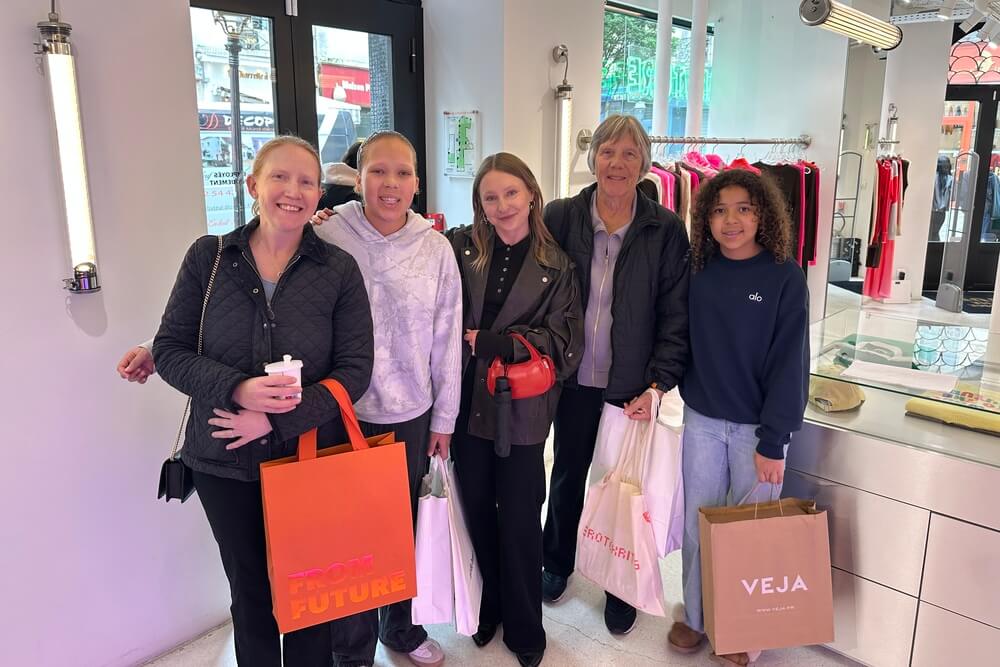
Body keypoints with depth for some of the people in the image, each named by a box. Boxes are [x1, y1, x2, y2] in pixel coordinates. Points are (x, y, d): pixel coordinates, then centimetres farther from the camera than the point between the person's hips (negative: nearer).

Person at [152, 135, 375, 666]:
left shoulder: (339, 270, -5)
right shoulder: (208, 257, -2)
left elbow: (354, 368, -9)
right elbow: (169, 350, -3)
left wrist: (277, 420, -20)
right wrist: (237, 389, -21)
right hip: (225, 462, 1)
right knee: (250, 594, 18)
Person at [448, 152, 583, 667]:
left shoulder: (555, 265, -2)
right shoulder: (461, 248, -3)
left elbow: (565, 340, -7)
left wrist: (496, 343, -15)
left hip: (521, 410, -1)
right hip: (467, 403, 1)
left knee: (519, 520, 9)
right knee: (476, 511, 15)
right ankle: (486, 606, 39)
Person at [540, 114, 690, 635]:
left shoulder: (665, 230, -6)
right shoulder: (560, 217, -4)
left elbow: (675, 315, -5)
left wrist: (657, 384, -11)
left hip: (632, 387, -1)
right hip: (574, 380, 1)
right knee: (568, 474, 19)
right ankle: (558, 562, 43)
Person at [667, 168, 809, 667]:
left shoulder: (784, 276, -10)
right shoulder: (697, 272, 0)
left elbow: (790, 362, -12)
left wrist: (773, 439, -14)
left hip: (757, 426, -3)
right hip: (702, 420, 3)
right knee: (697, 525, 12)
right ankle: (695, 618, 32)